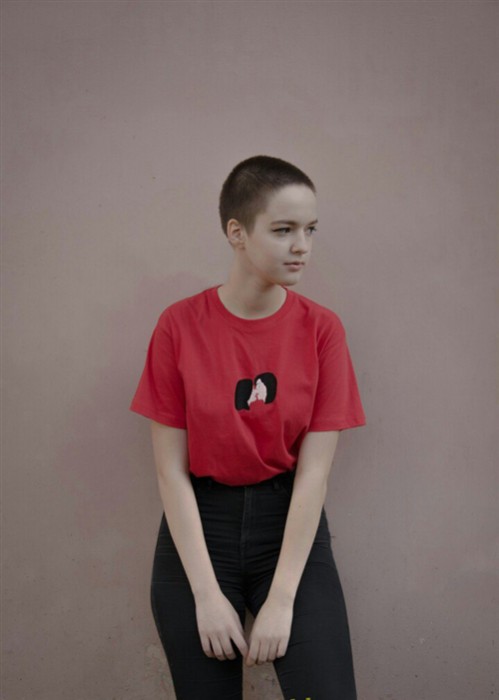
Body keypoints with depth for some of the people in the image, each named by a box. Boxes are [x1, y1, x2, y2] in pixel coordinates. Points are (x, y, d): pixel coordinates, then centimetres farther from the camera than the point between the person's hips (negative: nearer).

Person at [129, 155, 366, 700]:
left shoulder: (321, 328, -5)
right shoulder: (180, 326, -6)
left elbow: (314, 469, -8)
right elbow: (171, 468, -7)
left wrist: (281, 600, -13)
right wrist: (207, 594, -11)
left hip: (292, 527, 0)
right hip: (198, 528, 0)